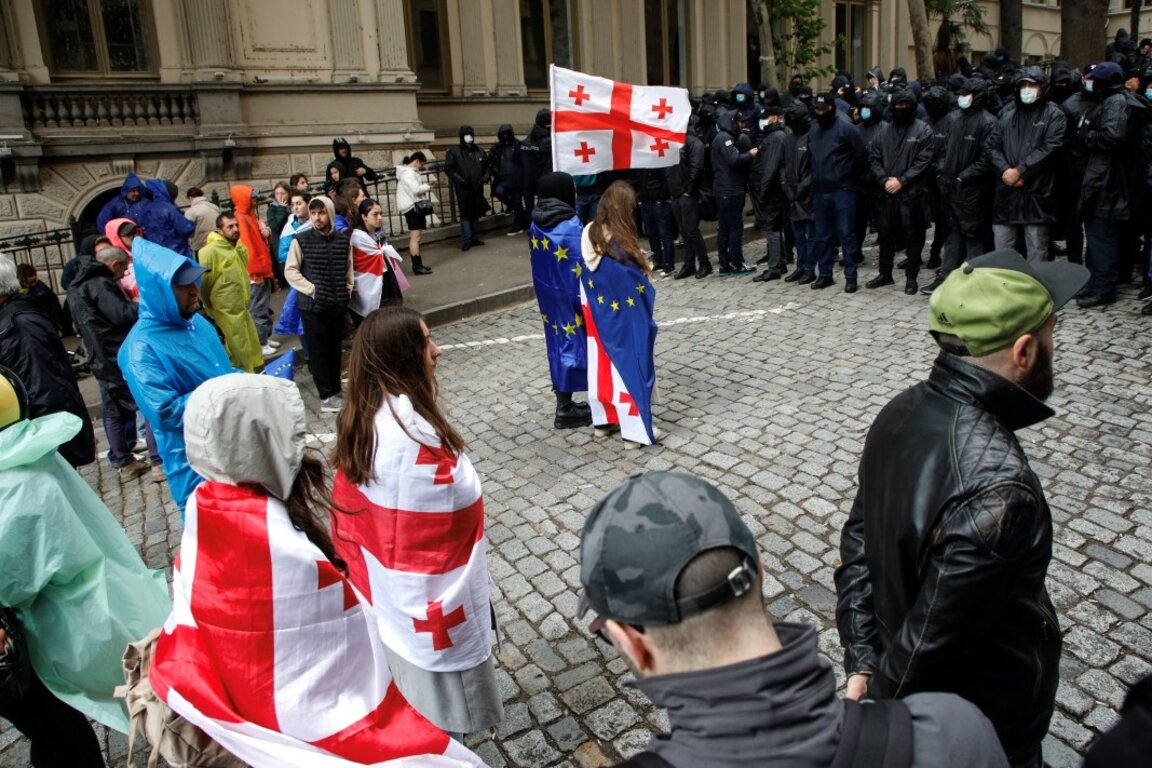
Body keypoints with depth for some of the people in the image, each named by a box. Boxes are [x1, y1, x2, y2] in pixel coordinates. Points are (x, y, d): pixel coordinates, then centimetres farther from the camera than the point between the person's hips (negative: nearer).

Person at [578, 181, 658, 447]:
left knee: (600, 365, 19)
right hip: (623, 321, -7)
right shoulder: (623, 245, -26)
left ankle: (602, 421, 33)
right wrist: (641, 263, 0)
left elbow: (585, 278, 3)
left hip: (596, 317, 7)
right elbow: (638, 286, -20)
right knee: (628, 367, 6)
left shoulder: (588, 234, -6)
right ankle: (635, 431, 16)